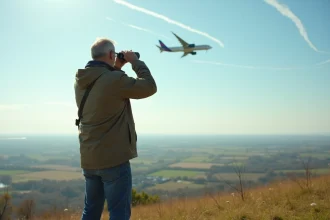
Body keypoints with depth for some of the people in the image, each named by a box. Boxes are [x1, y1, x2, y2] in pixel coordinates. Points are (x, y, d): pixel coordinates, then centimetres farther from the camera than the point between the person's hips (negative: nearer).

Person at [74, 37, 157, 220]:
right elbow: (149, 87, -9)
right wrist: (135, 61, 1)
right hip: (114, 159, -8)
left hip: (89, 159, 8)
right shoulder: (114, 80, -19)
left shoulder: (81, 81, 5)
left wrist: (116, 68, 16)